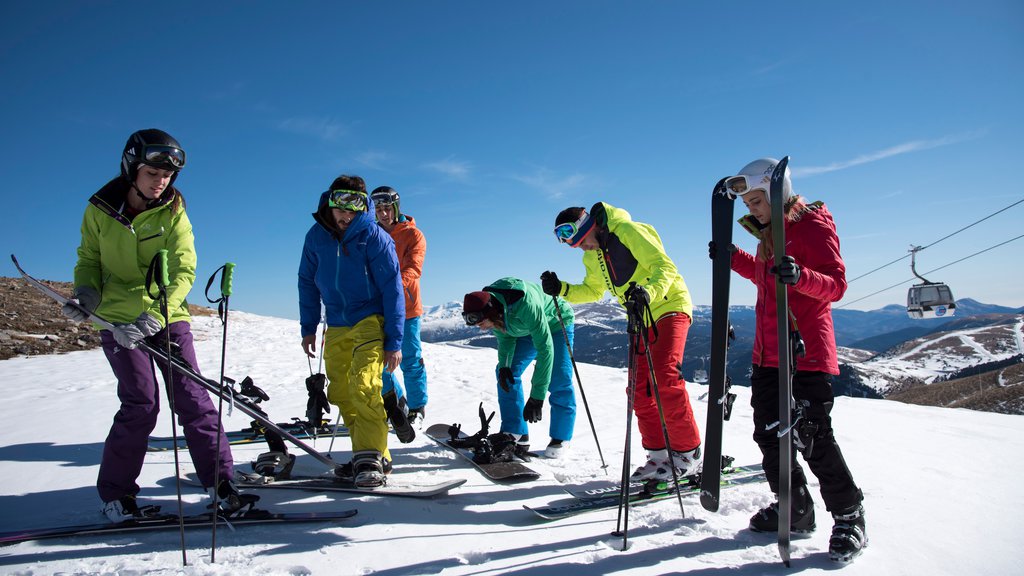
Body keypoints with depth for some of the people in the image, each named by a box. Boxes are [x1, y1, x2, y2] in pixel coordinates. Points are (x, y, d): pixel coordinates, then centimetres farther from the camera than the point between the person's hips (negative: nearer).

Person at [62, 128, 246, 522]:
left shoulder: (173, 213, -4)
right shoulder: (99, 210, -1)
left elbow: (184, 272, -14)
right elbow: (89, 260, 9)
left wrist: (153, 316, -28)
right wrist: (86, 293, -13)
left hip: (167, 317, 1)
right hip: (118, 320, -1)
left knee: (192, 398, -4)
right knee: (141, 404, -8)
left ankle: (219, 482, 5)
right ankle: (115, 494, 11)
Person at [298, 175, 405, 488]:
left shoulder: (374, 236, -13)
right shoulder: (316, 236, 0)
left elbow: (392, 288, -12)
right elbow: (308, 282, 12)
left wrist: (394, 341, -14)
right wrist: (308, 328, 9)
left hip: (370, 320, -5)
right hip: (336, 327, 6)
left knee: (363, 387, -21)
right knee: (342, 395, 7)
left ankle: (370, 458, -12)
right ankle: (371, 455, 18)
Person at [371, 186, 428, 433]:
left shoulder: (413, 234, -1)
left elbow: (414, 268, -15)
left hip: (406, 305, -4)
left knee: (410, 360, 1)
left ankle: (417, 407, 18)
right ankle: (395, 399, 25)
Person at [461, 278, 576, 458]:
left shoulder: (526, 305, -44)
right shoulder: (490, 308, -23)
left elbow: (545, 348, -42)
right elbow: (505, 337, -4)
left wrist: (537, 397, -43)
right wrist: (504, 365, -23)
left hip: (556, 324, -6)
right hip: (525, 329, 6)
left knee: (558, 379, -17)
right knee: (507, 375, -5)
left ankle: (561, 438, 0)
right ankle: (514, 434, 1)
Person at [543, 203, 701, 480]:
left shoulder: (627, 231, -17)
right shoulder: (592, 256, 9)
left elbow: (664, 266, -22)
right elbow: (592, 291, 21)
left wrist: (649, 292, -42)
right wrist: (561, 289, 4)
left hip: (670, 306, -8)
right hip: (641, 318, 9)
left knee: (665, 378, -20)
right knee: (639, 389, 3)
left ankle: (688, 453, -8)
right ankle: (660, 455, 10)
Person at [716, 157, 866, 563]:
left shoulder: (814, 226, -8)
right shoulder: (768, 233, 17)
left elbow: (836, 284, -15)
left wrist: (800, 276, -34)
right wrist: (734, 258, 16)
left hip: (807, 354, -8)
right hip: (767, 354, 9)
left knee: (812, 438, -5)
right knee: (769, 433, 10)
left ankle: (849, 518, 14)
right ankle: (795, 511, 24)